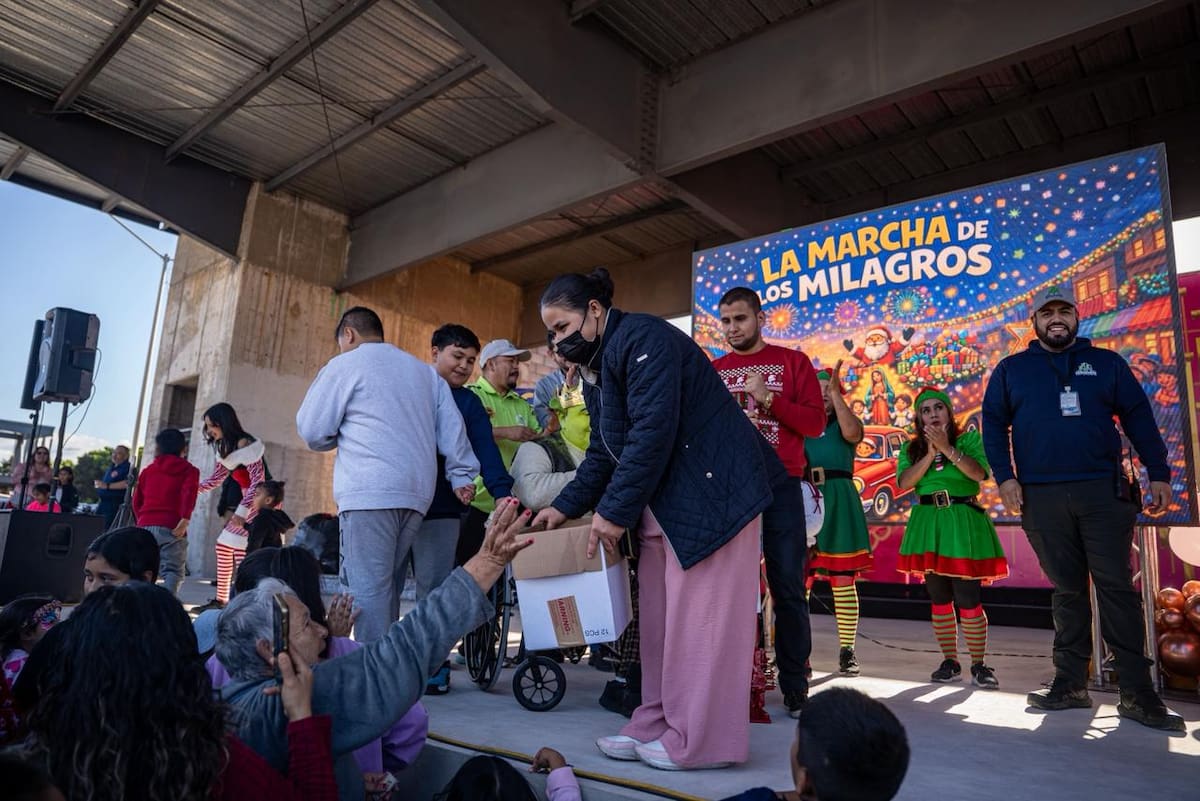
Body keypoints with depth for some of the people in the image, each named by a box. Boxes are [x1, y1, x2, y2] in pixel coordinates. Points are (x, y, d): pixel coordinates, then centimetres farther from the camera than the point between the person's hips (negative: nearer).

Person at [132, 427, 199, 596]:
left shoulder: (148, 470, 19)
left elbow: (137, 500, 18)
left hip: (146, 526, 4)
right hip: (172, 528, -4)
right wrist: (184, 521, -15)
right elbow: (189, 494, -11)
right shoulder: (189, 470, 7)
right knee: (173, 571, -3)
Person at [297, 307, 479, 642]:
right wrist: (462, 475, 11)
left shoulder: (345, 365, 5)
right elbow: (451, 427, 14)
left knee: (367, 589, -6)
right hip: (417, 494, 6)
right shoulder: (426, 371, 22)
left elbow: (312, 431, 6)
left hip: (369, 492, -6)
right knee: (387, 588, 13)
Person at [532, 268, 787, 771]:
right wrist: (567, 507, 14)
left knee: (699, 615, -4)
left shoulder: (640, 338, -15)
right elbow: (604, 450, 20)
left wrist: (613, 511, -19)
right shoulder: (595, 366, 16)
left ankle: (699, 740, 7)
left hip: (711, 489, -10)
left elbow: (652, 432, -23)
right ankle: (659, 725, 21)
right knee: (659, 616, 11)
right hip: (661, 502, 10)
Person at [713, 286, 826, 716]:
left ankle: (795, 686, 11)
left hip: (780, 487, -2)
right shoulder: (713, 371, 13)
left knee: (788, 588, 1)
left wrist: (768, 397, -12)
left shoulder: (792, 361, 7)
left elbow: (815, 422, -1)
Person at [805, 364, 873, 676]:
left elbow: (851, 432, -14)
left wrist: (836, 391, -13)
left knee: (843, 582, 2)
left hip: (838, 504, -1)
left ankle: (847, 652, 12)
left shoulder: (845, 423, 11)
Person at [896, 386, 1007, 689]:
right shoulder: (911, 449, 10)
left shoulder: (969, 439, 3)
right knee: (939, 599, 9)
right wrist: (930, 453, -12)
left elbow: (979, 473, -13)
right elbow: (904, 482, -6)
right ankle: (950, 663, 20)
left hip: (963, 523, -3)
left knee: (968, 599, -6)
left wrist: (947, 448, -18)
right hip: (927, 524, 3)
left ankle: (979, 665, 8)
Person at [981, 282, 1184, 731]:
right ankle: (1071, 684, 13)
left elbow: (1138, 418, 9)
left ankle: (1137, 692, 3)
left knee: (1116, 586, -3)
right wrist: (1005, 477, -4)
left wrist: (1158, 473, 1)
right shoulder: (1011, 370, 11)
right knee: (1067, 589, 6)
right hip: (1041, 498, 1)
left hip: (1103, 492, 0)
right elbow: (993, 424, 7)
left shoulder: (1106, 363, 12)